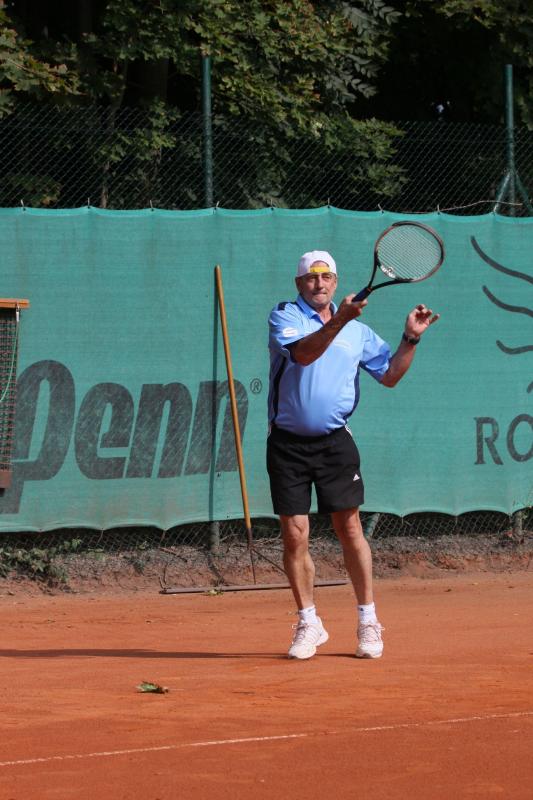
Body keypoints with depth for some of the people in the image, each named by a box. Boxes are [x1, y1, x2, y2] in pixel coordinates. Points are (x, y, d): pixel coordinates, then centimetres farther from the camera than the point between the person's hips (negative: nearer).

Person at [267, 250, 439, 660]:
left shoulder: (358, 331, 11)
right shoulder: (285, 317, -1)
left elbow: (390, 375, 12)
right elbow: (303, 353, -20)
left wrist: (411, 338, -1)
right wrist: (337, 321, -33)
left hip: (335, 441, 2)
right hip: (288, 444, -2)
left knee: (350, 529, -1)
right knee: (295, 536, -1)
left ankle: (368, 621, 7)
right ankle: (309, 623, 12)